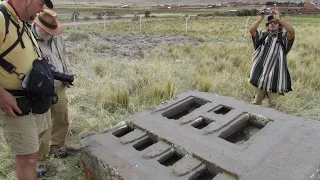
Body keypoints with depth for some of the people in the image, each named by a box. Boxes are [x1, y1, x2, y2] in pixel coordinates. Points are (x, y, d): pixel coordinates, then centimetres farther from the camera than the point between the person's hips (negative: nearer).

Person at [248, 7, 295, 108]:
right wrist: (261, 17, -9)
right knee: (257, 101, 15)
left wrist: (278, 18, -14)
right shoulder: (263, 35, 10)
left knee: (272, 103, 10)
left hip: (275, 74, -2)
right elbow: (251, 30, -6)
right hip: (260, 73, 2)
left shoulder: (283, 37, 4)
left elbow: (292, 31, -17)